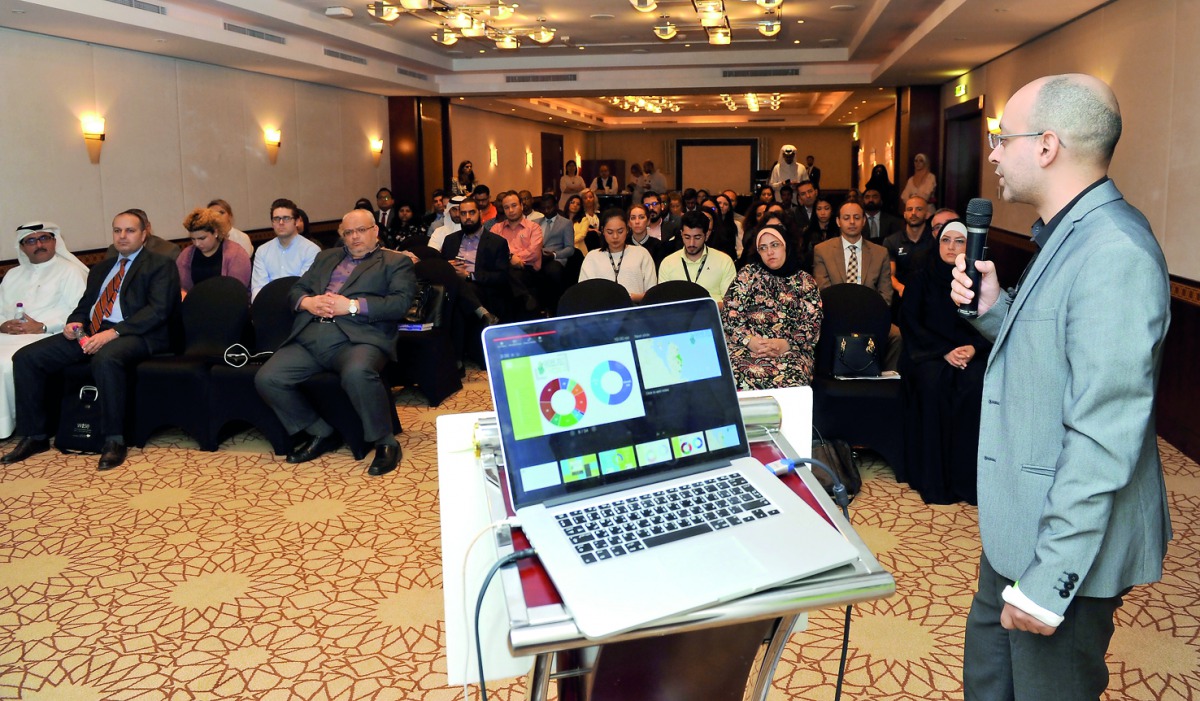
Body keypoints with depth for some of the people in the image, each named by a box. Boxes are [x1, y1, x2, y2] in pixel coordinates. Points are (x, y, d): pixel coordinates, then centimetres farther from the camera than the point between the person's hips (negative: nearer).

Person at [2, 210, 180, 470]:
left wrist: (113, 333, -20)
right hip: (89, 333, 7)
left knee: (105, 359, -40)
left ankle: (114, 441, -28)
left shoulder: (160, 265, 3)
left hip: (133, 334, -7)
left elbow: (158, 310, -10)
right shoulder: (100, 268, 26)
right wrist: (74, 323, 1)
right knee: (26, 358, -7)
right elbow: (84, 306, 27)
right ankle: (35, 436, 2)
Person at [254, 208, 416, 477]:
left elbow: (400, 303, -3)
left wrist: (352, 305, -12)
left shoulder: (396, 262, 13)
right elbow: (297, 290, 27)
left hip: (358, 338, -6)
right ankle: (321, 434, 6)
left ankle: (384, 442, -17)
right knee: (266, 379, -13)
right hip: (310, 338, 6)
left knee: (357, 373, -38)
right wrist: (308, 302, 2)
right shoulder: (326, 257, 31)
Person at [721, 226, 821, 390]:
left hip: (790, 350, 0)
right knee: (738, 375, -35)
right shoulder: (747, 274, 15)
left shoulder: (805, 282, 14)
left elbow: (813, 324, 5)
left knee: (789, 381, -36)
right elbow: (729, 314, 6)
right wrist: (749, 340, -11)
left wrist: (786, 344, -12)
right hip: (746, 346, 0)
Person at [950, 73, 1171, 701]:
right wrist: (992, 307, -2)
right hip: (1016, 528, 10)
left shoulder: (1115, 253, -25)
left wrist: (1049, 579, -25)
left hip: (1069, 543, -9)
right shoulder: (1067, 236, 9)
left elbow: (1103, 437, -28)